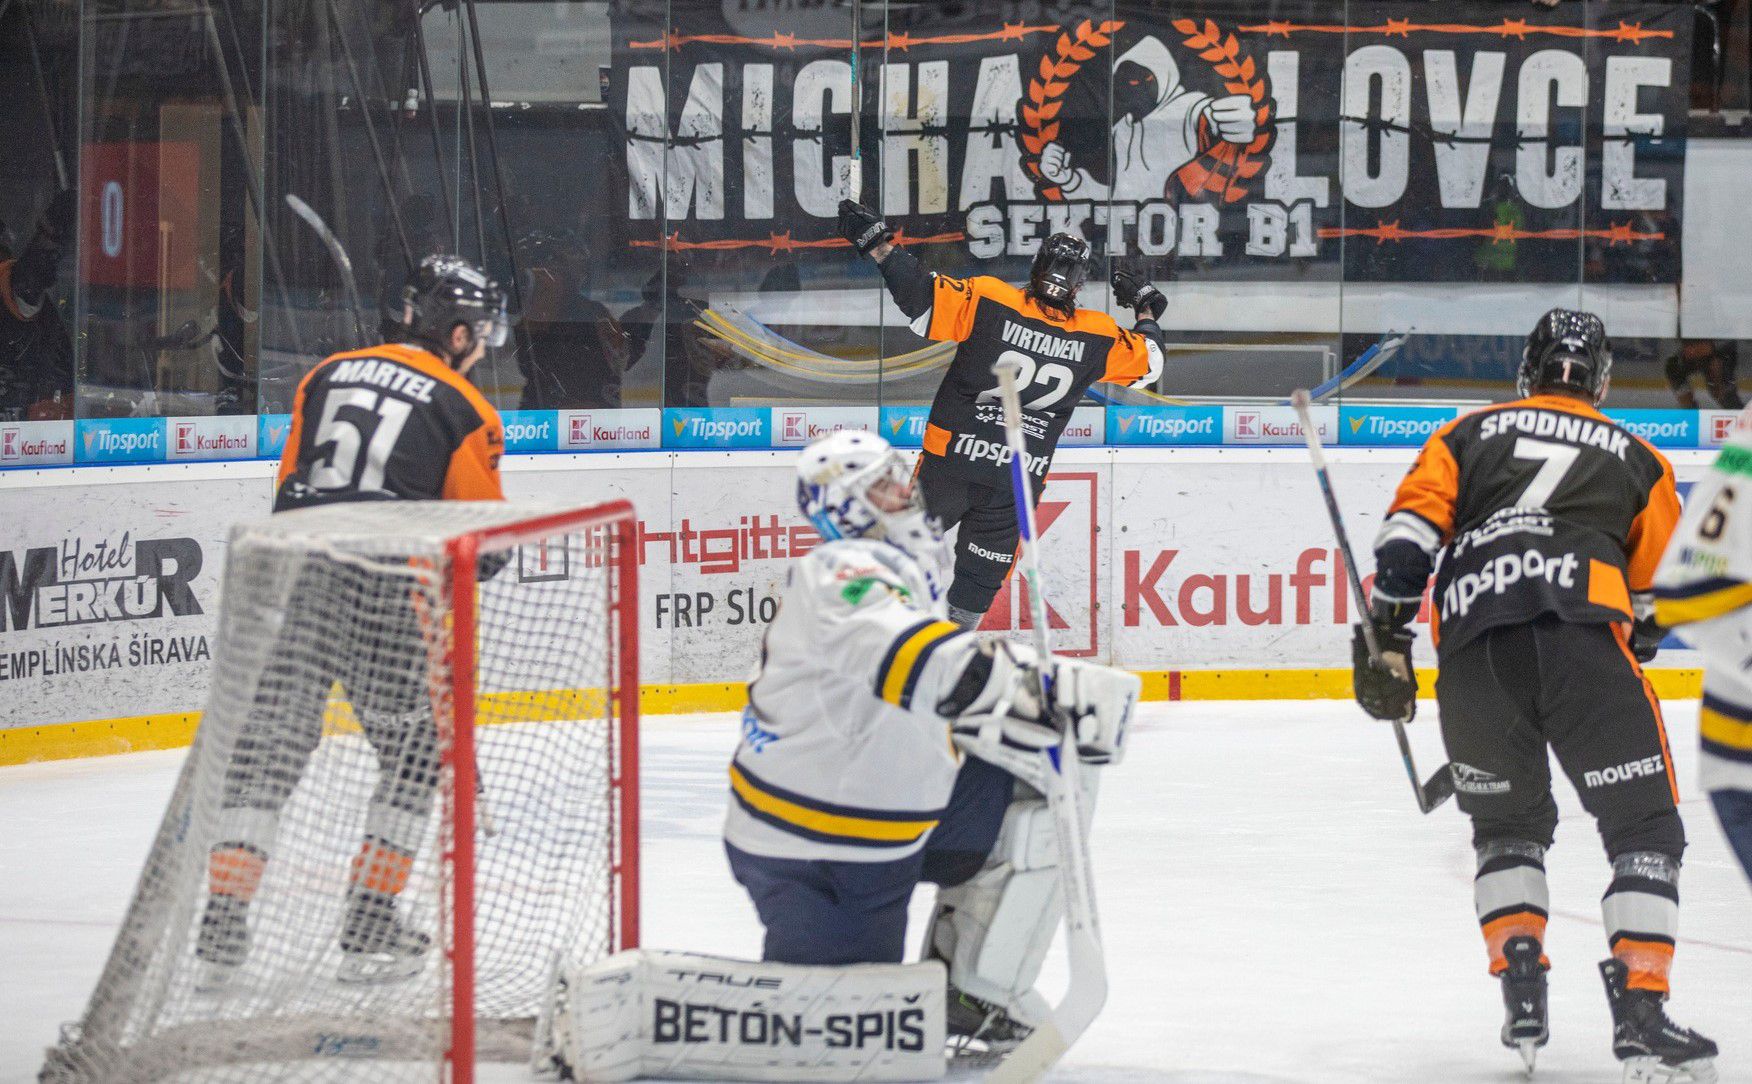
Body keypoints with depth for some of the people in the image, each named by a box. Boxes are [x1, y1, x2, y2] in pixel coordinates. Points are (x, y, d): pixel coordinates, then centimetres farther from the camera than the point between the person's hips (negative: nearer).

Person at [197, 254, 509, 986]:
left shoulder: (328, 376, 18)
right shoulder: (463, 411, 3)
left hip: (295, 573, 4)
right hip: (384, 593, -4)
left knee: (267, 746, 7)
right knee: (414, 754, 12)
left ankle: (221, 924, -1)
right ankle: (369, 931, 9)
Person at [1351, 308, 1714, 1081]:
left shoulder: (1469, 435, 28)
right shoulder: (1636, 460, 27)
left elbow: (1410, 531, 11)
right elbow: (1653, 595, 29)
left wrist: (1384, 638, 8)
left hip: (1471, 646, 2)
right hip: (1582, 632, -2)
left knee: (1507, 826, 23)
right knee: (1644, 826, 1)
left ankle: (1521, 991, 9)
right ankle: (1640, 1015, -13)